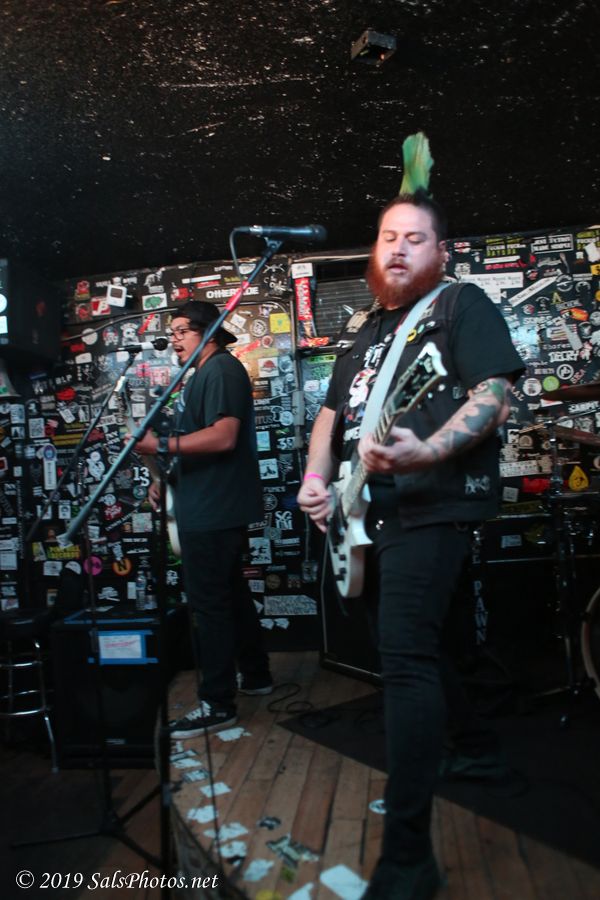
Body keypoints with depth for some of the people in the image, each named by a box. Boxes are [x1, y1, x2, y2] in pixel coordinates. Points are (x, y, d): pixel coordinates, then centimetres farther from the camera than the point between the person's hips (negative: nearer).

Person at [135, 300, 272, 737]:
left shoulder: (221, 369, -13)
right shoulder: (205, 373, 19)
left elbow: (223, 437, -25)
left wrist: (160, 445, -23)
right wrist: (168, 478, 12)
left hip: (214, 510, -11)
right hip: (213, 506, 11)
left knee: (209, 601, -5)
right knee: (230, 590, 18)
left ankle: (218, 704, 5)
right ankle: (255, 674, 32)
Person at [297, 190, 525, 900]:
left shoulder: (462, 305, 1)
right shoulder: (364, 329, 22)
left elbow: (494, 396, -12)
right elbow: (332, 410, 24)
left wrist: (428, 452, -29)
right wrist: (316, 477, 6)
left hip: (433, 507, -8)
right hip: (368, 516, 8)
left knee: (405, 657, -16)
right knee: (403, 651, 17)